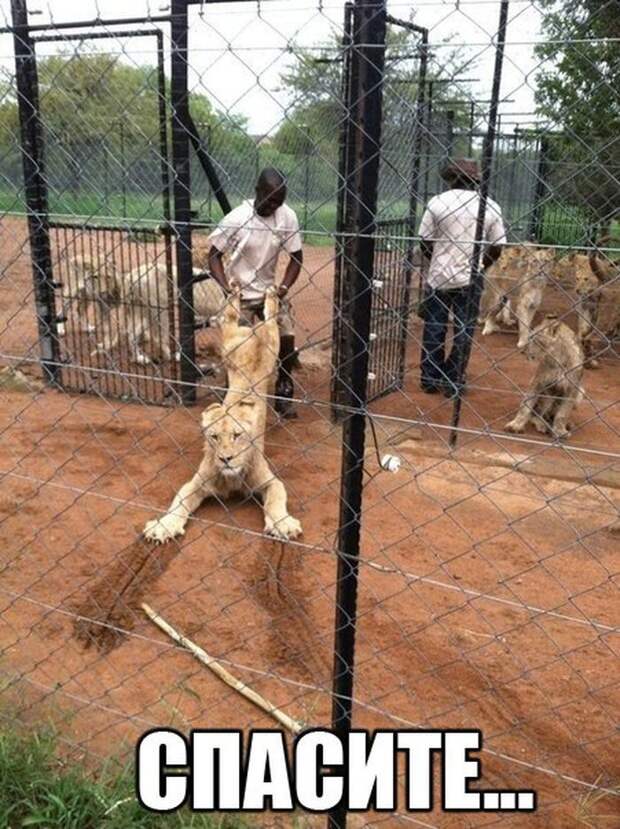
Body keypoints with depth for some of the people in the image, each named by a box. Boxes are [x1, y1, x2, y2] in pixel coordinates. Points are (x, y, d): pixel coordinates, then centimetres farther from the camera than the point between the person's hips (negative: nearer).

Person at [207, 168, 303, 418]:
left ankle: (284, 392, 15)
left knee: (287, 338, -6)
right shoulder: (236, 219, -21)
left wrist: (284, 287, -17)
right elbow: (214, 254, -12)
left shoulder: (287, 216, -13)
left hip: (270, 289, 3)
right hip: (240, 293, -3)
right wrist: (226, 287, -25)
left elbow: (296, 257, -4)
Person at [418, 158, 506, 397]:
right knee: (463, 330, 9)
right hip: (470, 279, 0)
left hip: (438, 277, 0)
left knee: (434, 329, 11)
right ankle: (452, 381, 14)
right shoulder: (490, 206, -1)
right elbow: (496, 247, 0)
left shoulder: (437, 202, -5)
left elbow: (425, 242, -3)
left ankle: (430, 378, 19)